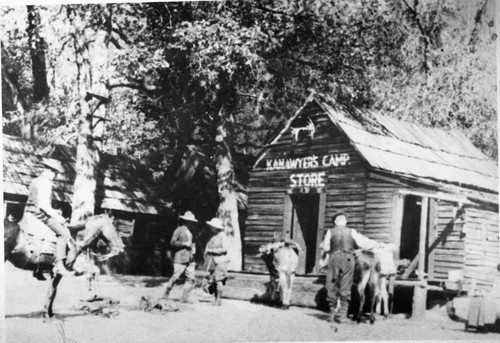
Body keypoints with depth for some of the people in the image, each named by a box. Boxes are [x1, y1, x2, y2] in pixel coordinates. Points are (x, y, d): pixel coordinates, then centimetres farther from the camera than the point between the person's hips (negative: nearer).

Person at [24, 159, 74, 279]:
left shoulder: (36, 181, 17)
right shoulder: (45, 183, -14)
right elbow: (43, 205, -21)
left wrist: (53, 212, 18)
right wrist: (56, 216, -15)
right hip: (40, 215, -10)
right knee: (64, 233, -15)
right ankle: (59, 265, -21)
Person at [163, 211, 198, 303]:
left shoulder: (190, 231, 17)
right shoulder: (179, 230, -4)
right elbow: (172, 242, -12)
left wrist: (193, 247, 14)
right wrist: (184, 244, -17)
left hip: (190, 259, 7)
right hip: (180, 258, -7)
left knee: (191, 278, -1)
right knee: (175, 277, -5)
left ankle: (184, 297, 4)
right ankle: (166, 294, 12)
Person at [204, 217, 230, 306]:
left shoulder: (222, 236, -6)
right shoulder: (213, 237, 18)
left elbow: (225, 248, -15)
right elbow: (209, 247, 27)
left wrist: (212, 251, -14)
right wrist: (207, 251, 4)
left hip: (221, 261, -8)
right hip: (213, 261, 8)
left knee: (218, 280, -13)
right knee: (212, 281, 6)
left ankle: (218, 300, -9)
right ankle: (216, 298, 14)